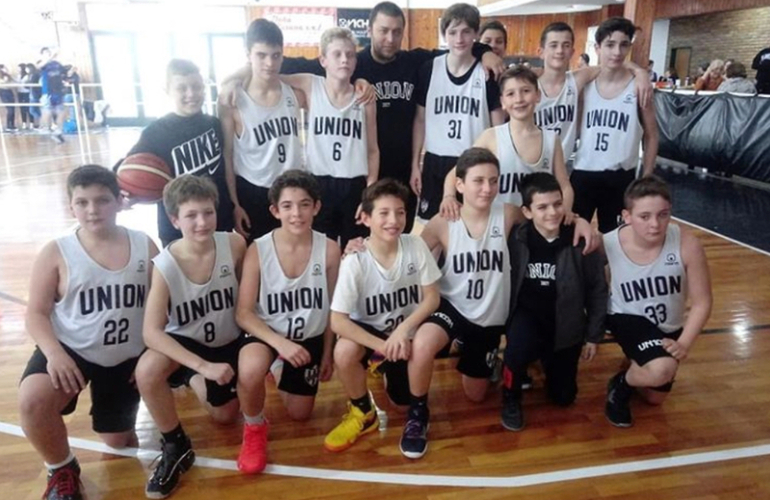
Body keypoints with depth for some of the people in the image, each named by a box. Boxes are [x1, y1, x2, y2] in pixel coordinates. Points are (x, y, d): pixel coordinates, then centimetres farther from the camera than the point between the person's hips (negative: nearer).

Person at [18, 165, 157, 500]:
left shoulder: (144, 246, -7)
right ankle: (62, 469, -3)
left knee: (118, 444, 9)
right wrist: (54, 352, -27)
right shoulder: (56, 253, -10)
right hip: (71, 349, -1)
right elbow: (36, 313, -9)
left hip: (128, 357, 2)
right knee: (32, 401, -33)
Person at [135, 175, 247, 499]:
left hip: (228, 342, 2)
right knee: (147, 370, -34)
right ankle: (175, 447, -8)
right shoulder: (164, 266, -25)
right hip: (185, 342, -2)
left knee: (225, 416, 9)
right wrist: (204, 366, -39)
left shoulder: (234, 244, -21)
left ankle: (195, 382, 43)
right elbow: (151, 332, -29)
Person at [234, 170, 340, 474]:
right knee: (250, 371, -37)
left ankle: (287, 378, 48)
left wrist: (327, 354, 2)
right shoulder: (257, 251, -18)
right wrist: (280, 343, -30)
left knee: (299, 414, 14)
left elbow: (332, 307, -3)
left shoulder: (329, 250, -15)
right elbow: (243, 313, -16)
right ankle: (254, 428, -3)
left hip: (310, 338, 2)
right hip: (268, 333, -2)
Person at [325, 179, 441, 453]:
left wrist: (402, 329, -25)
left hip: (406, 331, 2)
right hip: (369, 330, -2)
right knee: (344, 351, -35)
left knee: (405, 400, 6)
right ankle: (363, 413, -6)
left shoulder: (416, 246, -19)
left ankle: (388, 369, 41)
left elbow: (432, 298, -11)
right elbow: (338, 320, -25)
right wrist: (381, 345, -31)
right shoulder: (355, 261, -26)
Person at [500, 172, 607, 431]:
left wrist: (594, 335, 1)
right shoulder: (516, 238, -14)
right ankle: (511, 398, -5)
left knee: (563, 396, 10)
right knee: (519, 343, -36)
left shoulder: (580, 240, -14)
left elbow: (597, 290, -4)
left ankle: (547, 359, 42)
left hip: (566, 324, 2)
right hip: (528, 317, -1)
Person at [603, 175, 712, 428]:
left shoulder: (687, 243, -26)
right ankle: (620, 385, 1)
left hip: (668, 328, 3)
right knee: (661, 370, -33)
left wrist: (683, 345, -24)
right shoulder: (608, 244, -27)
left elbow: (702, 303, -15)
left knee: (655, 398, 19)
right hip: (629, 319, -3)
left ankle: (638, 362, 52)